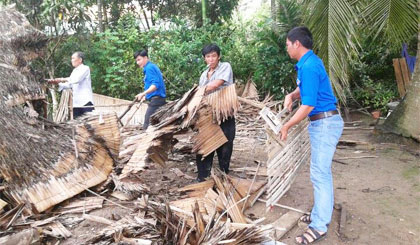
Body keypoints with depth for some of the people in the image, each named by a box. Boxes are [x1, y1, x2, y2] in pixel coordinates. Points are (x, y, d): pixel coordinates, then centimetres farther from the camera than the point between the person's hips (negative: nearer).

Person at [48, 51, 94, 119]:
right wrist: (57, 83, 5)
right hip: (76, 102, 7)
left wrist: (64, 79, -20)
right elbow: (69, 85, 17)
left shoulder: (85, 68, -2)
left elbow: (77, 79, -18)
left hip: (86, 101, -7)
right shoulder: (74, 71, 20)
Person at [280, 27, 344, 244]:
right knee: (322, 172, 17)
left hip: (325, 124, -11)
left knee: (319, 173, -5)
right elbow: (305, 88, 25)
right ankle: (320, 214, 29)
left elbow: (308, 105, -22)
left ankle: (319, 226, 4)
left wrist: (286, 127, -12)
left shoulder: (309, 67, -20)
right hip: (323, 122, 11)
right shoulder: (308, 62, 12)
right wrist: (291, 95, 2)